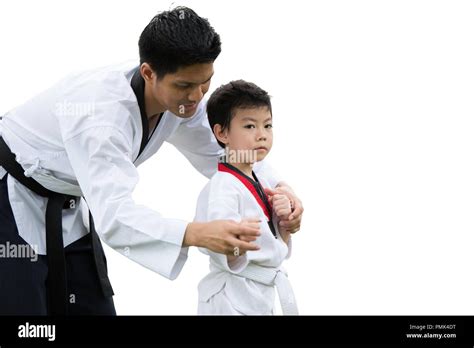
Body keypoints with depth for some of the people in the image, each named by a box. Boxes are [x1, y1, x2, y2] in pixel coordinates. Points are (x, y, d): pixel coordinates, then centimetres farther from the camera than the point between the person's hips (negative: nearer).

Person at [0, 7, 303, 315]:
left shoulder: (181, 99, -13)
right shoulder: (100, 111, -39)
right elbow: (113, 214, -48)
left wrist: (278, 188, -20)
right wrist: (198, 234, -62)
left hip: (66, 205, 8)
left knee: (93, 307, 6)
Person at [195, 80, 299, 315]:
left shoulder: (262, 185, 10)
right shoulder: (220, 188, -17)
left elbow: (281, 250, 15)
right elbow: (224, 258, -22)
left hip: (268, 295, 8)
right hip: (234, 301, -8)